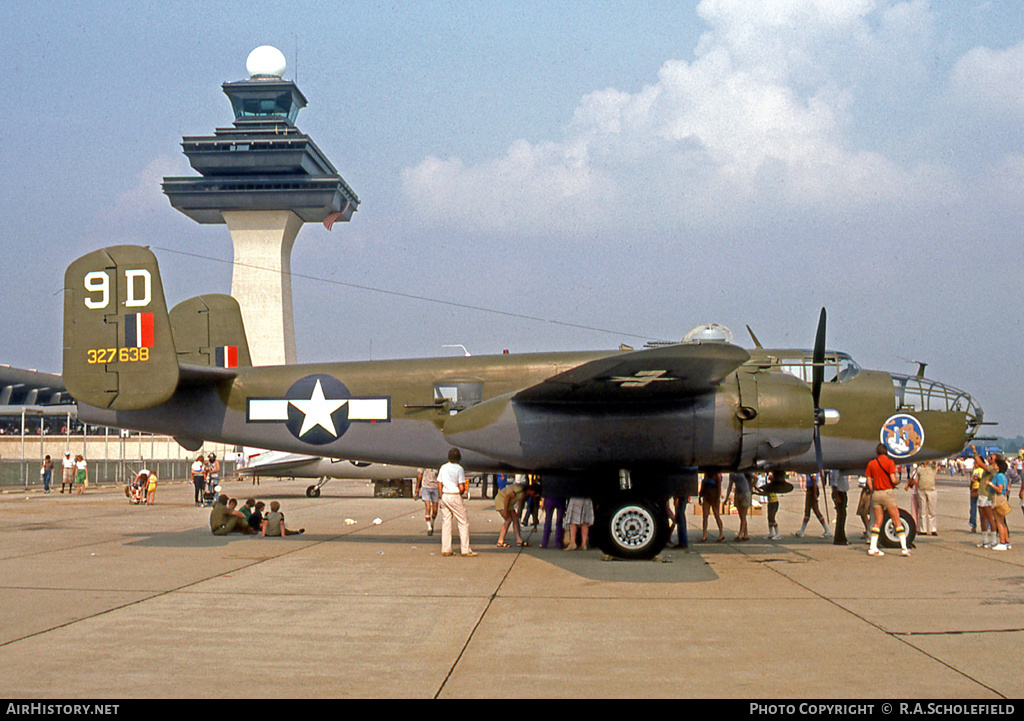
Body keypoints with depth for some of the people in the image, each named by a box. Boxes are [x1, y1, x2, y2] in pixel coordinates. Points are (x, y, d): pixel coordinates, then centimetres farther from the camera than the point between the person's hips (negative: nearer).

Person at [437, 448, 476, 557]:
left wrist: (442, 497, 14)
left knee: (446, 523, 9)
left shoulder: (443, 468, 5)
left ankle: (445, 549, 8)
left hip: (445, 496, 5)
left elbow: (439, 485, 7)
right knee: (463, 522, 3)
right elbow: (462, 488, -13)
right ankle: (465, 549, 1)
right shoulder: (459, 469, -10)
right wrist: (459, 494, 7)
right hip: (455, 496, -5)